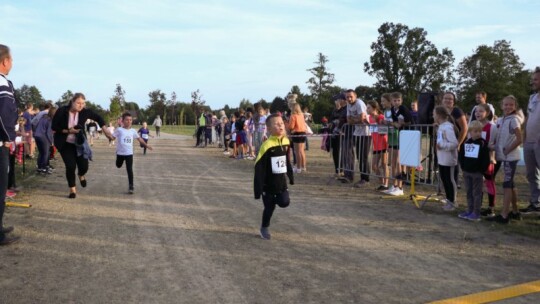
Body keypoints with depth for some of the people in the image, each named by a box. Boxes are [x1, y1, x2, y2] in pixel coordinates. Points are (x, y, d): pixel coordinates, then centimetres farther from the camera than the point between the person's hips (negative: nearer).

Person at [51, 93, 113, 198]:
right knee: (71, 166, -13)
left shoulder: (85, 112, -13)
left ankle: (81, 175, 35)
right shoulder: (61, 111, -18)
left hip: (79, 143, 2)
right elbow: (53, 127, -11)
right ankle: (72, 189, 10)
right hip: (65, 143, -2)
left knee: (84, 166, -5)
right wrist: (68, 131, -22)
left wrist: (105, 130, -5)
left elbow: (98, 118, 4)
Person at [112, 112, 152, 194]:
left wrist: (146, 145, 17)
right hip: (120, 153, -1)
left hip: (129, 153, 1)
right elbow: (113, 137, -12)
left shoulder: (133, 131, 1)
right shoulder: (119, 130, -9)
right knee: (118, 166, 22)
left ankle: (131, 186, 0)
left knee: (129, 170, -4)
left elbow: (139, 138, 13)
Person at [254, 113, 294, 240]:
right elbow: (259, 168, -21)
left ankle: (275, 198, 29)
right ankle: (264, 228, 30)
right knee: (269, 207, 7)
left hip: (281, 181, 5)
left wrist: (291, 176, 20)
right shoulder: (267, 145, -23)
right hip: (268, 184, -5)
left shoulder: (286, 142, -3)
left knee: (284, 202, -4)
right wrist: (258, 189, -19)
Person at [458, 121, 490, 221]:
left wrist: (482, 170, -11)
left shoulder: (483, 144, -8)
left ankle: (476, 213, 5)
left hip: (477, 173, -5)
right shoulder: (466, 143, 6)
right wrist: (463, 167, 5)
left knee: (476, 193, 0)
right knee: (469, 192, 13)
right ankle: (469, 210, 21)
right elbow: (461, 156, 12)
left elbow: (486, 160, -10)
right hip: (467, 172, 5)